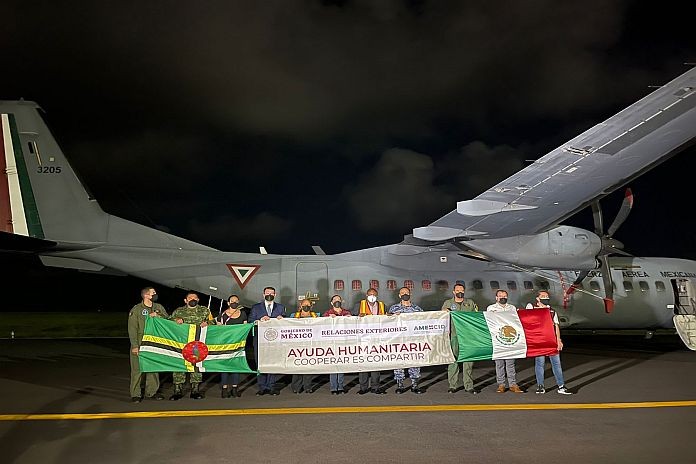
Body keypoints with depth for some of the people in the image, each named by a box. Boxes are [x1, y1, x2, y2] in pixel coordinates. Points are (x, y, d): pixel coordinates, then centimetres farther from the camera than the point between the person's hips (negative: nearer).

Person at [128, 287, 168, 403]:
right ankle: (136, 394, 8)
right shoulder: (136, 310, -4)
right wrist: (134, 345, -13)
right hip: (140, 344, -5)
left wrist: (158, 316, -11)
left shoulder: (159, 307, 10)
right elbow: (132, 329, -7)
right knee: (138, 369, -3)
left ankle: (152, 392, 21)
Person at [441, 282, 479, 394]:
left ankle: (469, 386, 8)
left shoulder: (470, 303, 15)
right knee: (453, 360, -2)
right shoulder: (447, 303, 12)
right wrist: (444, 313, -7)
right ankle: (453, 385, 6)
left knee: (468, 360, 0)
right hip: (453, 335, -1)